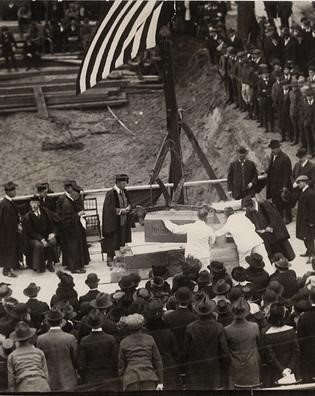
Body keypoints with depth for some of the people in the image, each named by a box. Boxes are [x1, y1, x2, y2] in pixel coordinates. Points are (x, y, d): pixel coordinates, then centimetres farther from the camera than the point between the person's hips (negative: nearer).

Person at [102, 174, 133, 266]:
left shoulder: (124, 192, 6)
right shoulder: (111, 194, -17)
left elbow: (129, 203, 16)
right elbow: (110, 209, -18)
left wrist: (128, 208, -6)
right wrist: (121, 210, -18)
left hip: (124, 221, 7)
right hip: (114, 222, -7)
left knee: (122, 240, 12)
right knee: (112, 240, -1)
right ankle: (110, 259, 9)